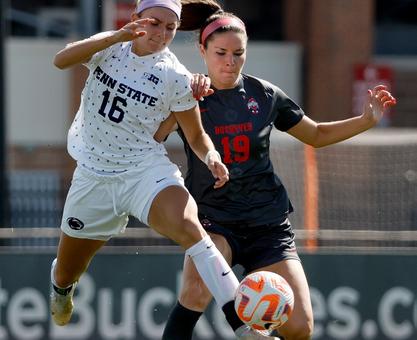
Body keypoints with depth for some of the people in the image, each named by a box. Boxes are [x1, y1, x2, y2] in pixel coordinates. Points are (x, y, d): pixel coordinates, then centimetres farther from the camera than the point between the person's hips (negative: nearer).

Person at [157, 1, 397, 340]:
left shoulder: (265, 95, 3)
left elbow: (316, 135, 16)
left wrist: (367, 120, 4)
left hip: (267, 221, 3)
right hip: (213, 219, -3)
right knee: (196, 292, -34)